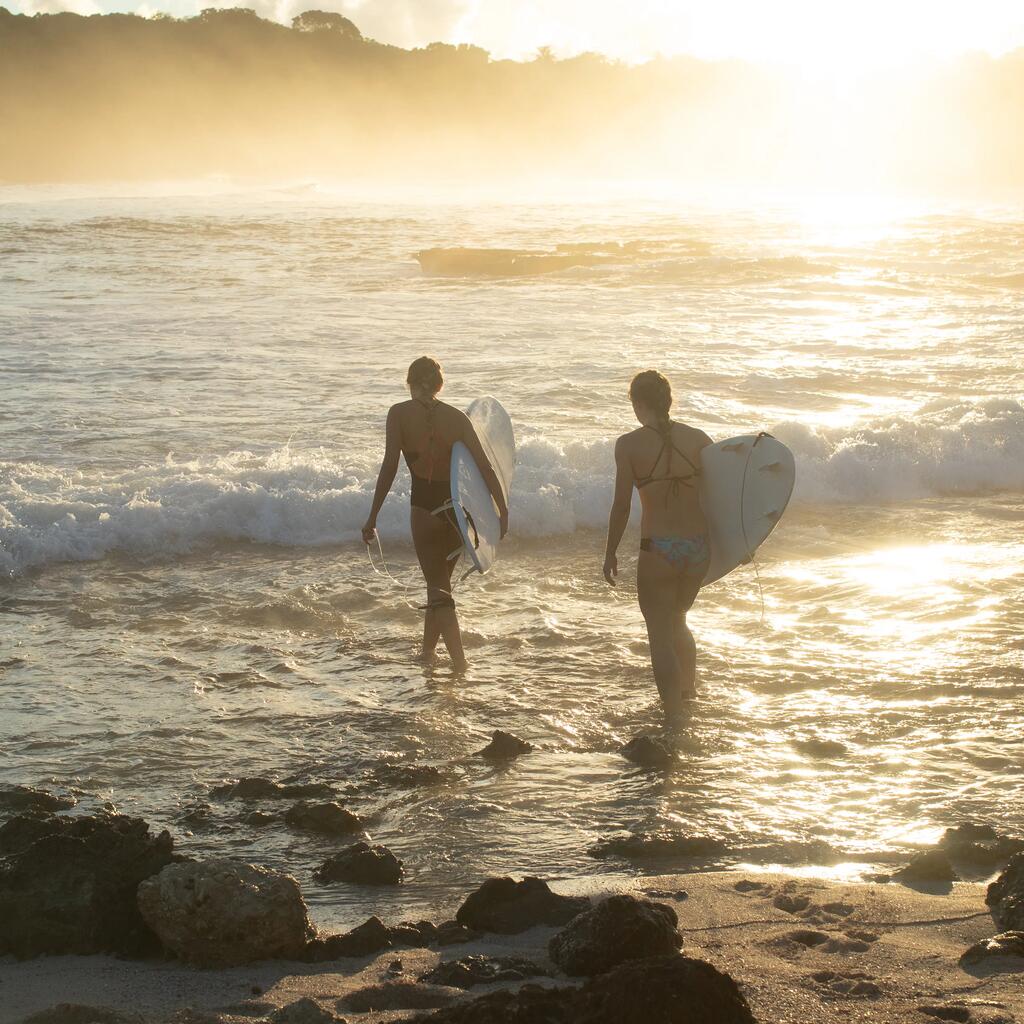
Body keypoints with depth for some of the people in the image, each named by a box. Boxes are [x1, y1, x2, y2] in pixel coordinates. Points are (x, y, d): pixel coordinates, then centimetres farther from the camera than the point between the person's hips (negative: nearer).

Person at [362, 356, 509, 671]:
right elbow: (485, 467, -2)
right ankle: (428, 651, 34)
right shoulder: (456, 417, 3)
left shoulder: (399, 414, -5)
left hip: (425, 506, -4)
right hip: (457, 504, 4)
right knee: (440, 582, 21)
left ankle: (459, 661, -14)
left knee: (438, 590, 1)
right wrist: (503, 510, 4)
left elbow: (390, 467, -12)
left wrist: (373, 517, -9)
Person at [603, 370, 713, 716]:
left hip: (658, 550, -4)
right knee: (677, 621, 28)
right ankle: (689, 691, 41)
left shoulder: (629, 444, -6)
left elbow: (621, 506, -8)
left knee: (661, 636, 7)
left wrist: (610, 554, 3)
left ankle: (674, 716, 4)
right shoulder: (697, 438, 2)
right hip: (699, 547, 4)